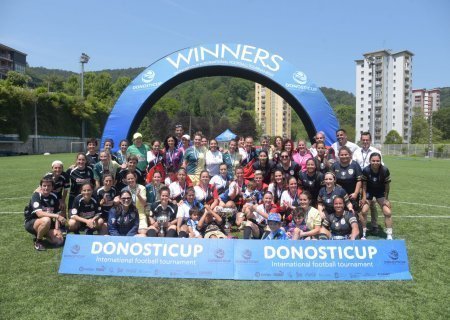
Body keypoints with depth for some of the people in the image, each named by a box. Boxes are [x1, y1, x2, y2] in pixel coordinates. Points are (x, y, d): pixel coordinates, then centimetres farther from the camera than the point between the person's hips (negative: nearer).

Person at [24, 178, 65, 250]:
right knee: (46, 220, -38)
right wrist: (57, 216, -40)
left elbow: (56, 214, -2)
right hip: (31, 223, -5)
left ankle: (41, 234, 15)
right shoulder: (36, 196, -19)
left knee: (59, 240, -14)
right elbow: (39, 213, -32)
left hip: (47, 225, 5)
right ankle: (38, 241, -12)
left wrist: (56, 229, -15)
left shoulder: (54, 197, -3)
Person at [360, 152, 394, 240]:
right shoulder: (366, 170, -24)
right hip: (369, 192, -1)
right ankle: (363, 234, 11)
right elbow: (364, 184, -10)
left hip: (380, 192, 1)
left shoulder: (385, 170, -23)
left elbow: (387, 185, -10)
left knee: (388, 212, -6)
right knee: (363, 211, -7)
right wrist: (364, 197, -10)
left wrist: (386, 198, -7)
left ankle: (389, 235, 10)